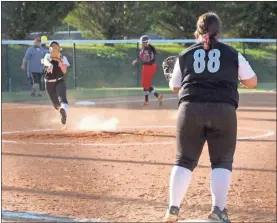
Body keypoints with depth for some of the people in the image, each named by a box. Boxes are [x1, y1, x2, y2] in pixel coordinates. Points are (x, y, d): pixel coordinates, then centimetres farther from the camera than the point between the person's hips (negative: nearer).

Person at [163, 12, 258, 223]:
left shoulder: (185, 55, 11)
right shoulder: (232, 54, 8)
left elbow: (175, 87, 19)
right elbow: (252, 82, 14)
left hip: (191, 109, 1)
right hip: (223, 110, -1)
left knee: (184, 160, 10)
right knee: (222, 161, 6)